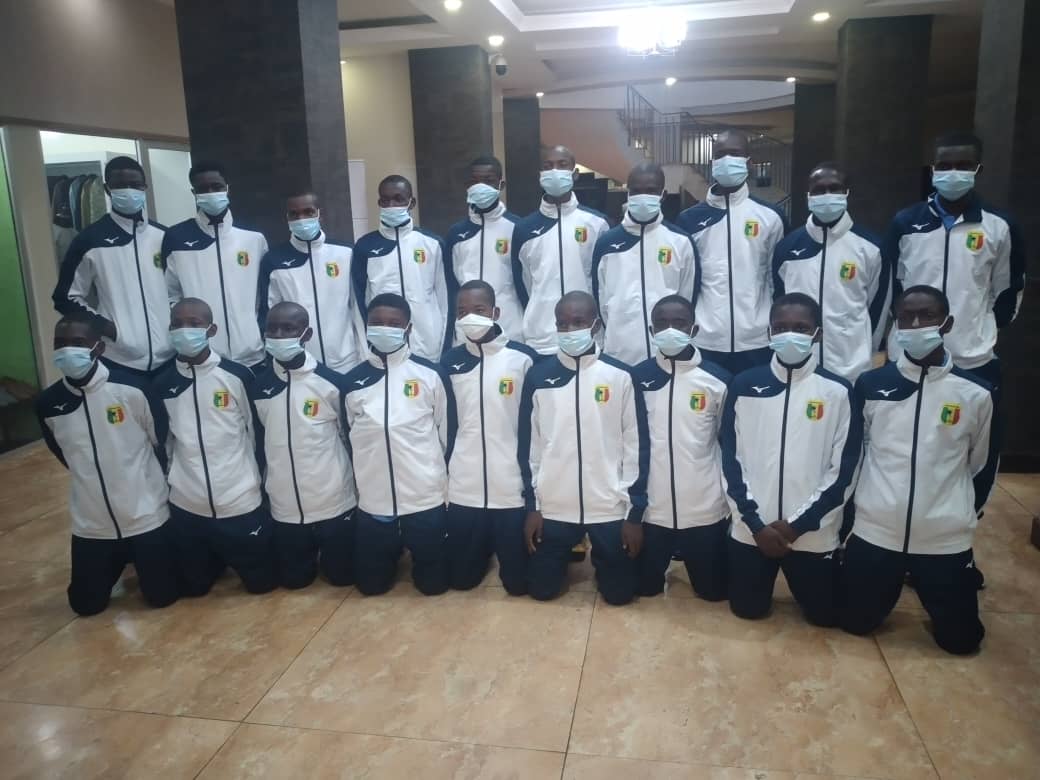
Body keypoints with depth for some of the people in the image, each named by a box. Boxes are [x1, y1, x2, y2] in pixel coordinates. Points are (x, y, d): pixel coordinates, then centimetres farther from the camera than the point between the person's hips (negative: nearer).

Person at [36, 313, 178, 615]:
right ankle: (121, 561, 40)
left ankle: (141, 558, 38)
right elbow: (65, 455, 10)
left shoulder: (132, 388, -19)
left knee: (162, 596, 8)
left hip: (146, 516, -3)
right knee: (86, 604, 14)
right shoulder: (48, 404, -9)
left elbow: (164, 443, -4)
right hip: (92, 524, 3)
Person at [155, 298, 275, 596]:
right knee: (194, 586, 15)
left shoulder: (238, 376, -10)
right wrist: (173, 479, 12)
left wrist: (253, 479, 6)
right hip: (185, 505, 3)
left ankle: (236, 556, 40)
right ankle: (220, 558, 43)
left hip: (241, 502, -2)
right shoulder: (162, 383, -2)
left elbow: (258, 433, 0)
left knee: (262, 581, 10)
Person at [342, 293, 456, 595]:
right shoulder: (353, 381, 0)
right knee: (371, 584, 13)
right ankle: (395, 553, 43)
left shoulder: (431, 374, -6)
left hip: (426, 498, -2)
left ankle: (415, 553, 41)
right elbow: (348, 438, 10)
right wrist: (364, 478, 12)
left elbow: (447, 432, 2)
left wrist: (439, 477, 8)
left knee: (433, 582, 9)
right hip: (373, 501, 2)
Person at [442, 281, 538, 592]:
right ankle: (487, 549, 41)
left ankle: (502, 547, 37)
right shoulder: (450, 362, 4)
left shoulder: (524, 358, -6)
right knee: (461, 578, 11)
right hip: (463, 489, 3)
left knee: (518, 581, 6)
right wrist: (441, 481, 10)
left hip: (512, 488, -2)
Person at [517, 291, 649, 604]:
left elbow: (637, 445, -3)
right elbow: (528, 444, 3)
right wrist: (532, 505, 1)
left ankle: (598, 558, 39)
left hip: (610, 508, -1)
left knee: (619, 593, 7)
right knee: (541, 589, 8)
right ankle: (570, 555, 39)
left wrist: (635, 513, -5)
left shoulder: (621, 376, -6)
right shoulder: (538, 376, -2)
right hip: (553, 507, 1)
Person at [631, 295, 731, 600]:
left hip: (705, 508, 0)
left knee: (713, 590, 12)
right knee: (645, 587, 12)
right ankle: (660, 569, 42)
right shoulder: (638, 378, -4)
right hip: (651, 507, 1)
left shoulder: (717, 379, -6)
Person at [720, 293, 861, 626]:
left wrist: (798, 524, -11)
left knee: (824, 614, 12)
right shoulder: (744, 385, -2)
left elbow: (844, 470, -5)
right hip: (751, 529, 1)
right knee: (747, 609, 12)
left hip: (813, 534, 0)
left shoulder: (838, 391, -5)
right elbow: (730, 458, -1)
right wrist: (756, 522, -8)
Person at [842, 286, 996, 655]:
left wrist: (963, 514, 13)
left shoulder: (976, 393, -5)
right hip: (874, 532, 1)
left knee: (960, 639, 10)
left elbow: (983, 465, 8)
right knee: (856, 623, 10)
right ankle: (889, 588, 40)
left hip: (947, 539, 0)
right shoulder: (870, 385, -4)